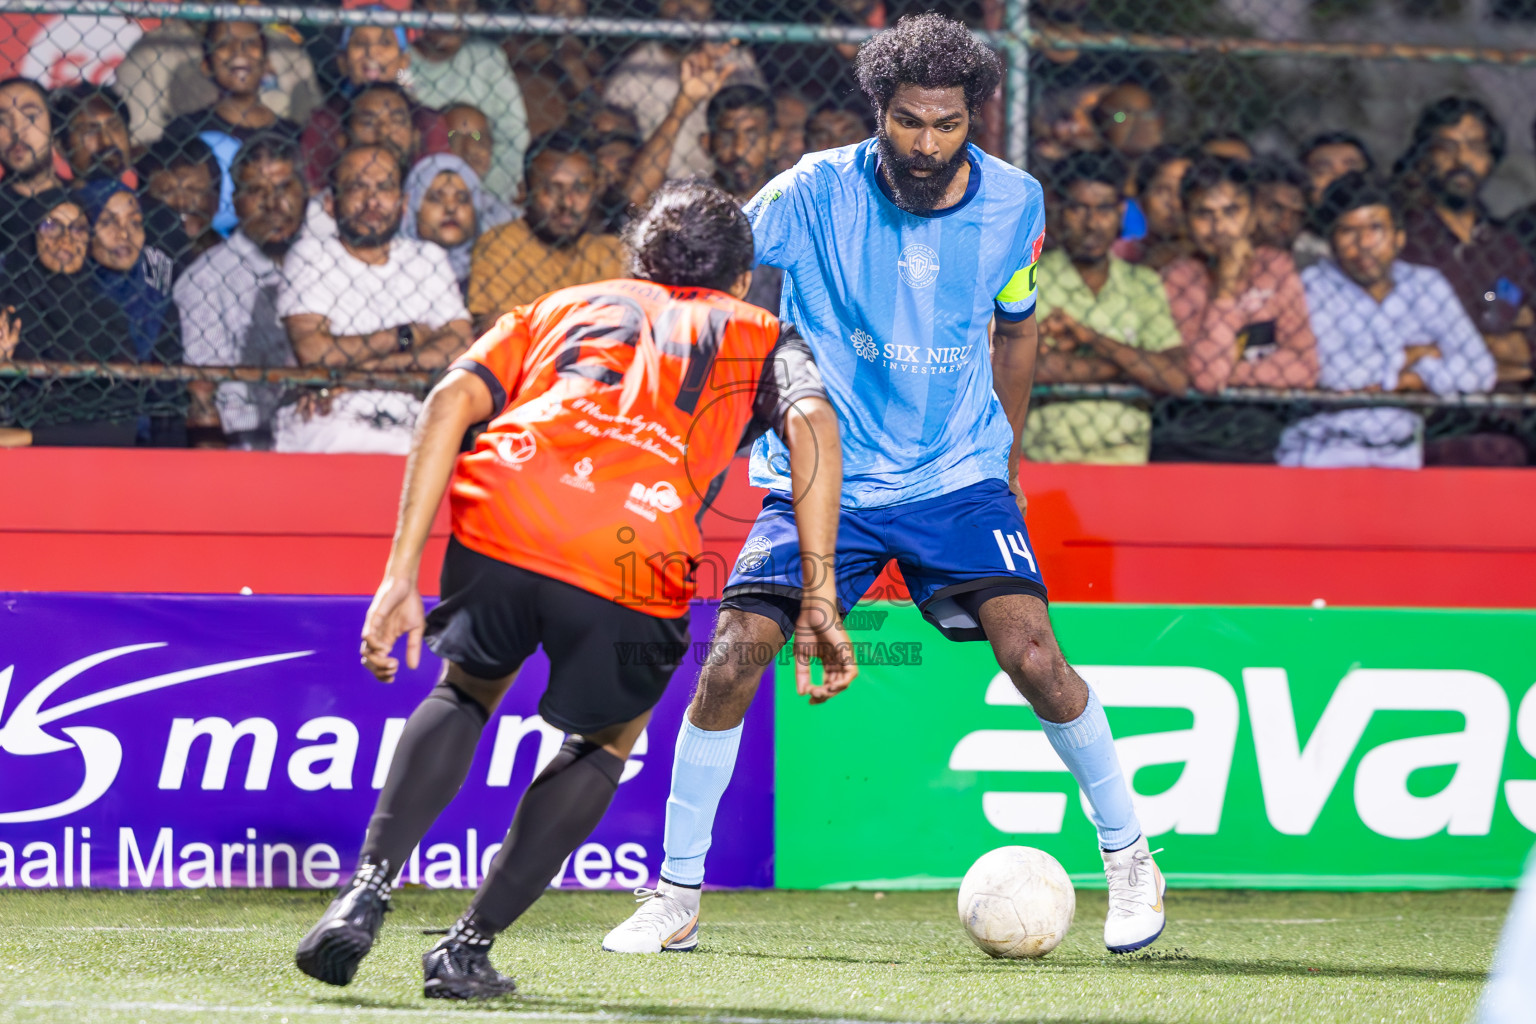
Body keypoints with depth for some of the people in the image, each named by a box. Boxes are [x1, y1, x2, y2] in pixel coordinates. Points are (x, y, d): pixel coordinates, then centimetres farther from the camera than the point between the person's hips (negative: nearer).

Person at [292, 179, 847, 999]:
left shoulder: (563, 306, 35)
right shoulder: (759, 336, 31)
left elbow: (452, 400, 17)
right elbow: (811, 422, 9)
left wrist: (402, 576, 12)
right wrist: (819, 603, 3)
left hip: (504, 506, 2)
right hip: (635, 554, -2)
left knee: (466, 691, 31)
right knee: (605, 740, 27)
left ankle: (367, 893, 11)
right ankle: (469, 947, 17)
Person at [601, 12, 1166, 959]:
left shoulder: (1014, 204, -5)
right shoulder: (816, 194, -14)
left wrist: (1007, 453, 18)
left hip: (959, 475, 1)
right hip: (820, 479, -1)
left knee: (1033, 656, -16)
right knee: (731, 661, -13)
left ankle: (1129, 858, 5)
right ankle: (677, 899, 1)